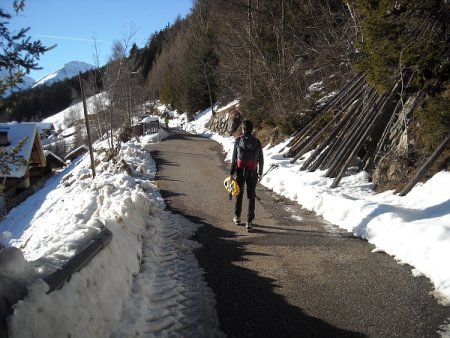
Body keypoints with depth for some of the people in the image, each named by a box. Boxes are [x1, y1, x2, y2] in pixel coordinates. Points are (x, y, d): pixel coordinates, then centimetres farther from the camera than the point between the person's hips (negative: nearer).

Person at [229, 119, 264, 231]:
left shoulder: (238, 140, -6)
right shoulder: (257, 142, -1)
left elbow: (234, 158, -4)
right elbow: (261, 160, 2)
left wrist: (231, 173, 2)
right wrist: (259, 173, 12)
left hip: (240, 171, 0)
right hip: (252, 172, 0)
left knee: (239, 194, 17)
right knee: (251, 196, 6)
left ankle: (237, 217, 31)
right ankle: (249, 221, 3)